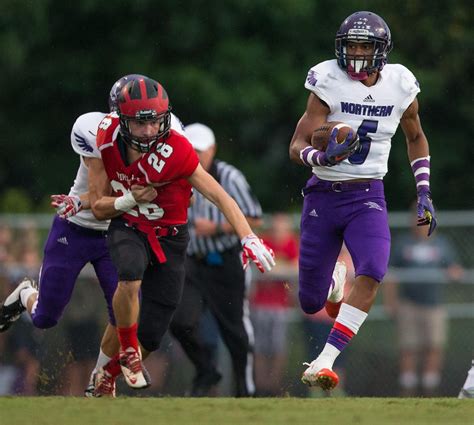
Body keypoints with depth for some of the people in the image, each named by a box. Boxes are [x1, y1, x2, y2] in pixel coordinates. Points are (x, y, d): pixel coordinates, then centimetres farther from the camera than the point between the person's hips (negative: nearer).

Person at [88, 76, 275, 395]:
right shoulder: (108, 141, -14)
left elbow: (219, 196, -23)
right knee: (131, 275, -37)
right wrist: (131, 199, -25)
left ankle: (107, 374, 32)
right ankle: (128, 351, -11)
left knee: (150, 337, 0)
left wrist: (249, 238, -34)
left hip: (169, 237, -1)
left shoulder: (174, 151, -24)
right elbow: (99, 207, -5)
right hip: (128, 228, 1)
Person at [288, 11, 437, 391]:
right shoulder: (329, 83, -10)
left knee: (371, 273, -27)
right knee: (311, 303, 6)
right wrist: (322, 157, -36)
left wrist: (424, 195, 13)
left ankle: (323, 363, -25)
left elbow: (416, 138, 18)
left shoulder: (400, 86, -1)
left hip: (368, 197, 1)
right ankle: (328, 282, 46)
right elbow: (297, 147, -13)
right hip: (323, 197, -1)